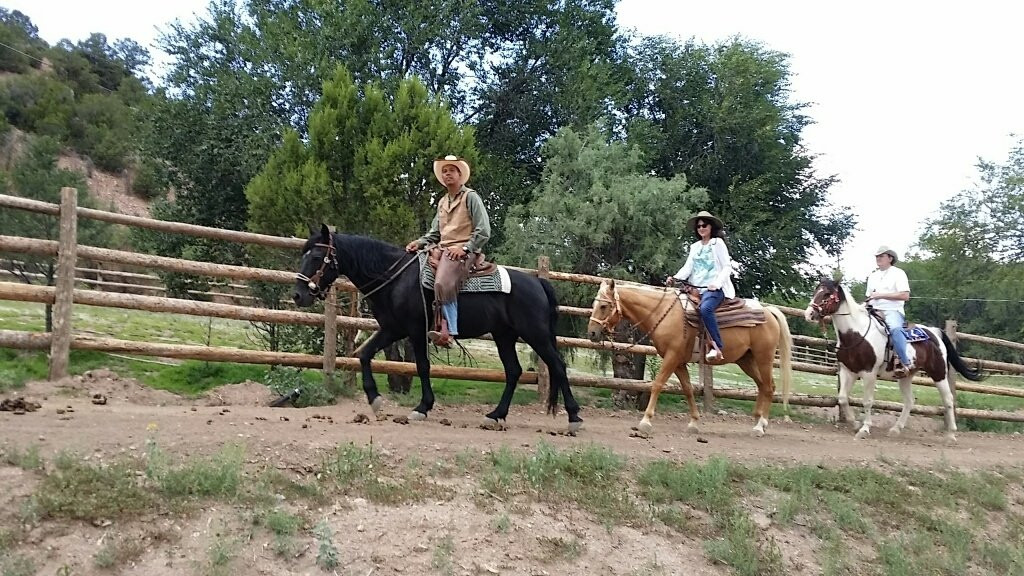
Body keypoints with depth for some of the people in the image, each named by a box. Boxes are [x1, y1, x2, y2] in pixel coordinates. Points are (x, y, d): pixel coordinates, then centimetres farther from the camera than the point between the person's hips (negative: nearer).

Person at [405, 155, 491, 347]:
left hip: (464, 251, -9)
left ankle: (448, 332, -36)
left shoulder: (471, 197, 1)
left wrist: (464, 248, -17)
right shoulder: (442, 202, 23)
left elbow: (483, 231, -6)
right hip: (442, 249, 9)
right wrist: (420, 242, 4)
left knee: (443, 282, -32)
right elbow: (435, 232, 24)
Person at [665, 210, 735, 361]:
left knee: (705, 308, -36)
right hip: (696, 289, 7)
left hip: (714, 288, -7)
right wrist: (675, 278, -12)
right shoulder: (695, 247, 21)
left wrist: (717, 283, -18)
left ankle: (717, 346, -34)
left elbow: (727, 267, -1)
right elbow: (688, 267, 9)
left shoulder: (718, 243, 6)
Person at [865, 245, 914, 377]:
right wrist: (865, 305, 5)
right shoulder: (873, 276, 22)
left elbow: (905, 296, -10)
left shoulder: (898, 273, 2)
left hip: (893, 311, -7)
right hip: (874, 311, 8)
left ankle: (905, 363, -39)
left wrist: (881, 295, -13)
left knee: (895, 328, -38)